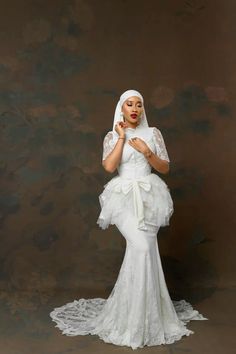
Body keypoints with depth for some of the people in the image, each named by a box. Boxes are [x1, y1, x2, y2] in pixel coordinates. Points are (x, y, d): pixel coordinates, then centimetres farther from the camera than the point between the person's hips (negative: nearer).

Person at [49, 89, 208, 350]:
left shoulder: (153, 133, 9)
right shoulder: (112, 136, 6)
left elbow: (165, 168, 6)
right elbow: (109, 166, -11)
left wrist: (146, 151, -8)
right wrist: (122, 137, -6)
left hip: (149, 197, 2)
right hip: (124, 198, -2)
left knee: (141, 249, -4)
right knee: (142, 246, -20)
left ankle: (139, 312, 14)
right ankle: (137, 317, -6)